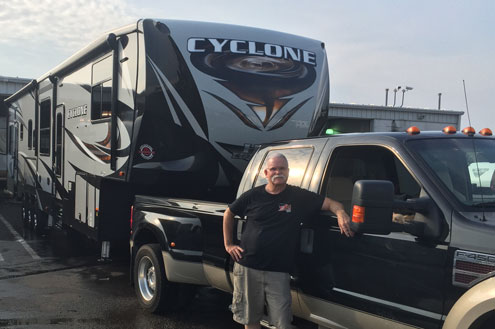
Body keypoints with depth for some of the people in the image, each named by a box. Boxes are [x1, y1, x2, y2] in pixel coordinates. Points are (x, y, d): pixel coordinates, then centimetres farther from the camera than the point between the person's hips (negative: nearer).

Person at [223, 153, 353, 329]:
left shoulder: (299, 196, -1)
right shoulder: (253, 195, 2)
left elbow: (331, 203, -2)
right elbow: (228, 214, 16)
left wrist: (341, 213, -25)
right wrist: (228, 244, 10)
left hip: (278, 272, -1)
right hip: (247, 268, 1)